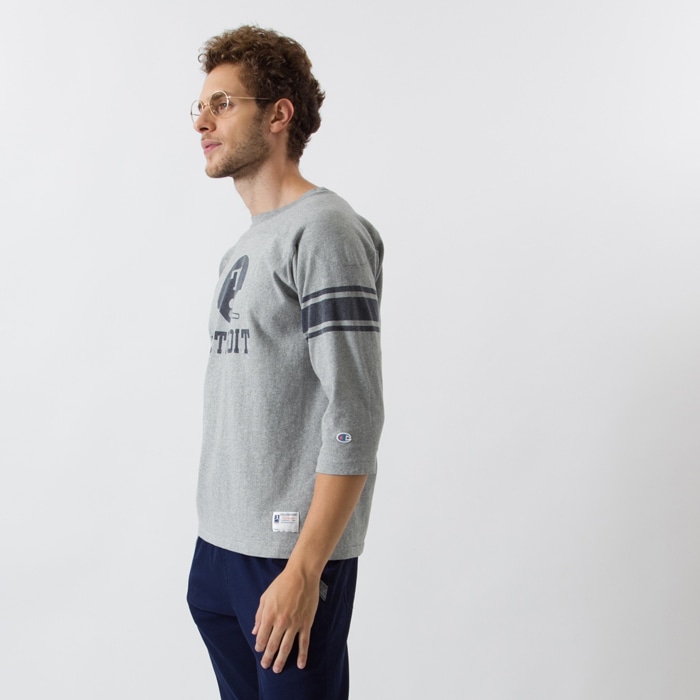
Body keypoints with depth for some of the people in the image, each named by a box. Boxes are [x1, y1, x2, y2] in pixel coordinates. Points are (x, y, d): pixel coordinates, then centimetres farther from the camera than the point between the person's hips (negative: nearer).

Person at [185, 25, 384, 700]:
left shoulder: (324, 231, -12)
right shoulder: (244, 248, 16)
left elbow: (354, 417, -19)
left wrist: (304, 568, -21)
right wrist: (218, 544, 16)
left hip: (293, 549, -8)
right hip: (219, 546, 8)